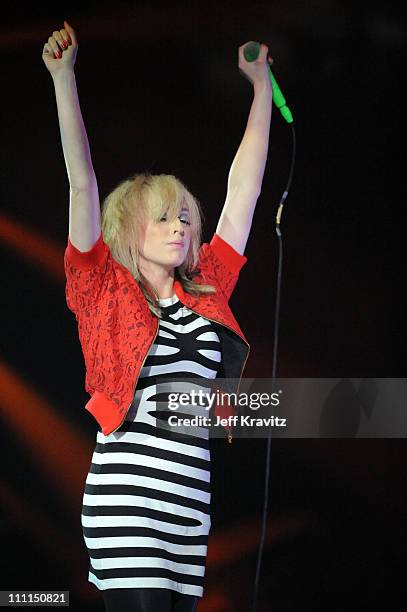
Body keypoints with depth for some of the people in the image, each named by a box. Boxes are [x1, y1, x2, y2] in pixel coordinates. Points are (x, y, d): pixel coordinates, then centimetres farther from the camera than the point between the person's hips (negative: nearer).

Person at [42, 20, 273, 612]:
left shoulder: (208, 289, 12)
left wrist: (261, 83, 21)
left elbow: (244, 188, 17)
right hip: (126, 511, -5)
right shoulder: (105, 289, 2)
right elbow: (82, 182, -5)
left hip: (191, 515, 5)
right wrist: (63, 76, -10)